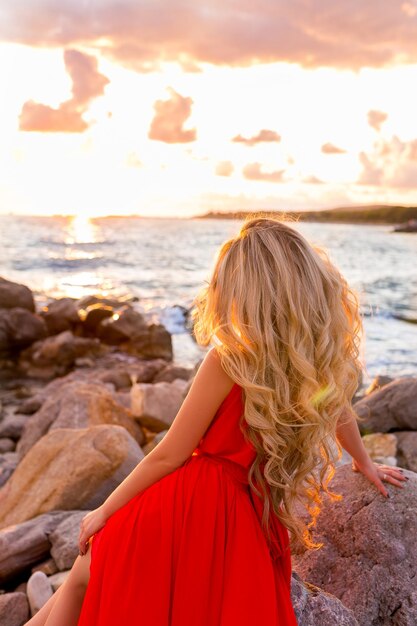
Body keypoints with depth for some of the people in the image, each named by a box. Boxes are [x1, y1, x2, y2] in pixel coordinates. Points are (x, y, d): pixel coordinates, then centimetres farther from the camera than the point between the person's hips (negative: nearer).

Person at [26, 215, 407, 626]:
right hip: (249, 521, 6)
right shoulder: (326, 359, -6)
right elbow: (341, 412, 17)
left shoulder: (228, 361, -22)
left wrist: (105, 510, 2)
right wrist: (365, 463, 38)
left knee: (85, 571, 19)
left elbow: (168, 456, -14)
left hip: (194, 508, -6)